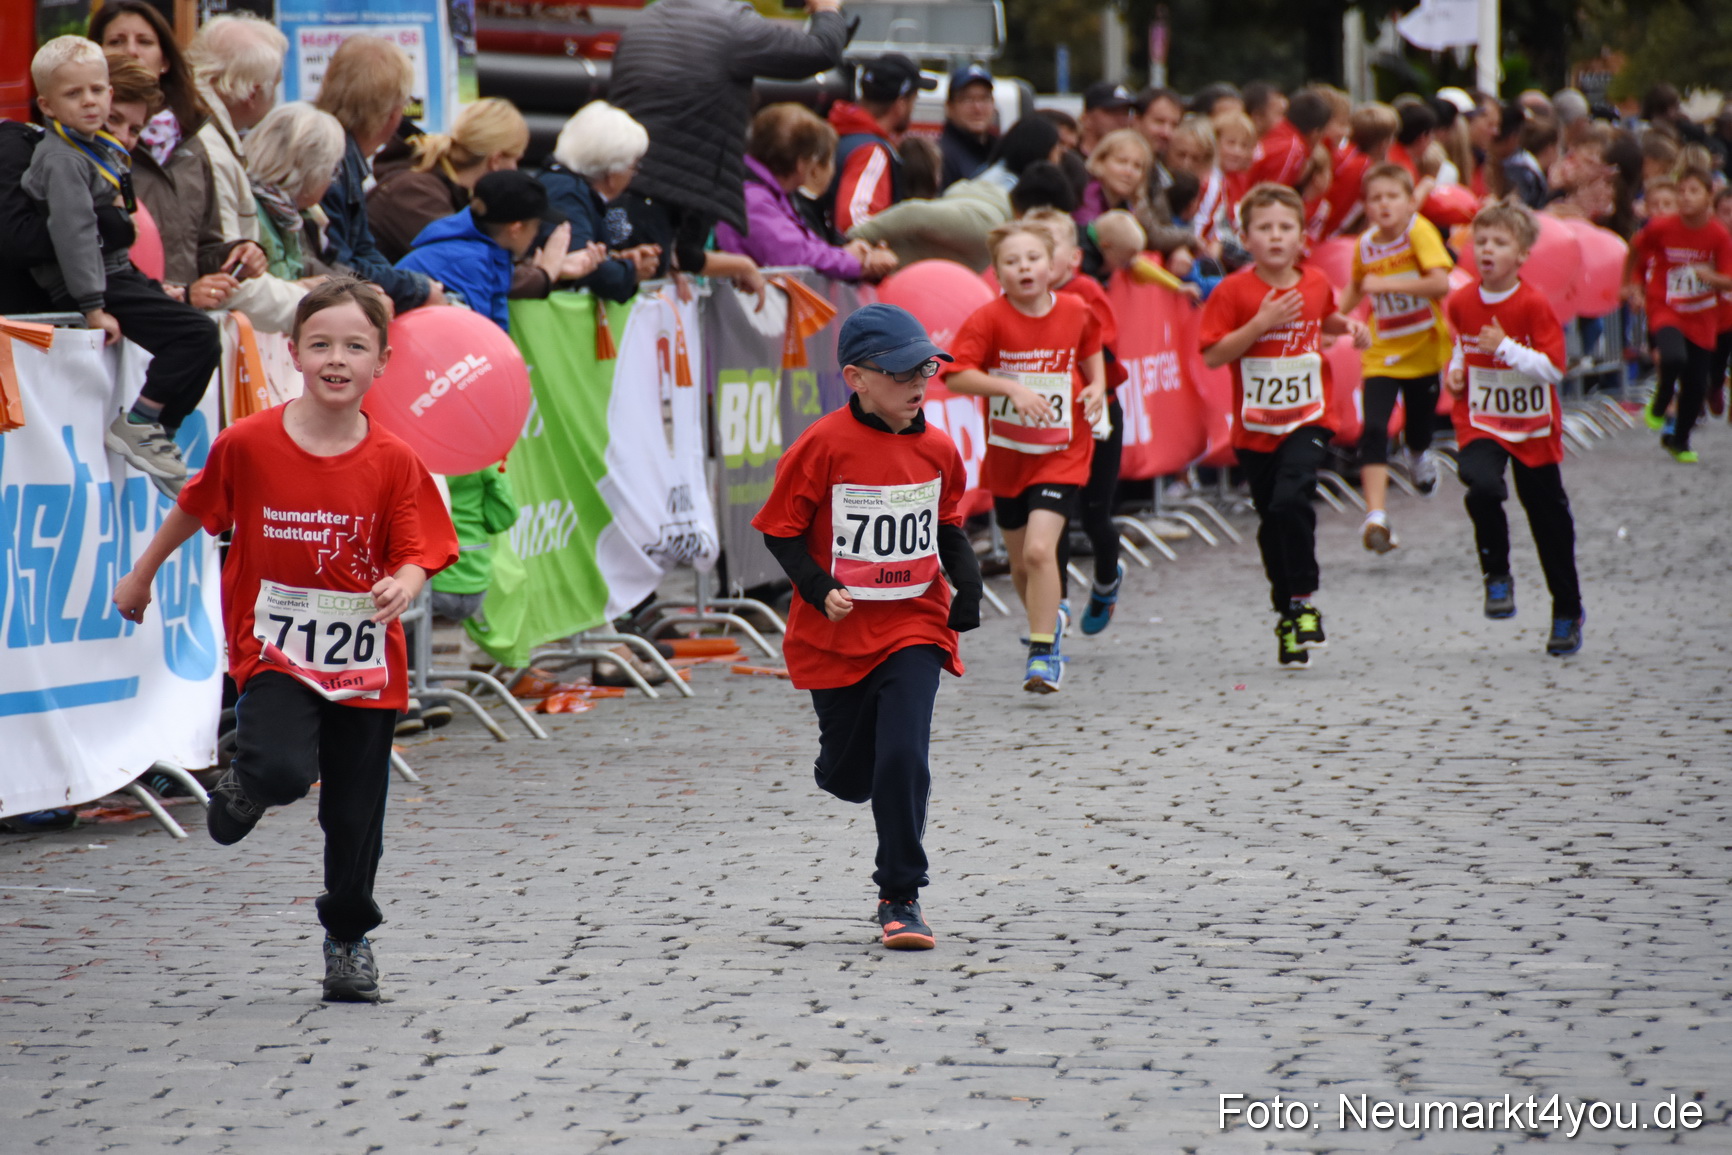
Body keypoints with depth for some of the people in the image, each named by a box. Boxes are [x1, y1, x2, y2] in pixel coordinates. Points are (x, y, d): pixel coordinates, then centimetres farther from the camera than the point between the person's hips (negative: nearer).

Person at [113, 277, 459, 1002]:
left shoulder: (394, 463, -7)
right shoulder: (248, 445, -7)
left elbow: (415, 556, -8)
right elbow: (195, 509, 10)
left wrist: (401, 588, -32)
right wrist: (141, 575, 22)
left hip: (365, 662, 2)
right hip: (275, 650, -1)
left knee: (355, 818, 9)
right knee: (283, 772, -27)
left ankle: (349, 938, 34)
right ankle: (245, 785, 10)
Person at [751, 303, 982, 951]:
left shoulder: (937, 450, 0)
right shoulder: (823, 447, -13)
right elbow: (782, 531, -7)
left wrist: (967, 580, -1)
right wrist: (820, 590, -20)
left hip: (914, 627, 1)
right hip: (837, 633, -1)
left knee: (903, 759, -14)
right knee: (852, 777, 10)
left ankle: (901, 896, -2)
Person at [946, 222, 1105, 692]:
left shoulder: (1076, 313, -4)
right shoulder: (988, 319, -11)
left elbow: (1090, 349, 18)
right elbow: (956, 375, -17)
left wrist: (1097, 385, 0)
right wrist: (1011, 387, -26)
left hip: (1060, 454, -2)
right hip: (1006, 455, 2)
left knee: (1039, 549, -19)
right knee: (1021, 563, 14)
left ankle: (1043, 653, -14)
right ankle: (1048, 625, 41)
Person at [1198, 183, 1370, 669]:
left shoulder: (1315, 283, 3)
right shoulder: (1233, 291, -8)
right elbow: (1212, 355, -14)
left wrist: (1349, 327, 7)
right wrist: (1261, 323, -22)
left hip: (1307, 419, 0)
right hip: (1255, 427, 0)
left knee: (1291, 500, -23)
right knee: (1271, 520, 9)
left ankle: (1304, 601, -11)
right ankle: (1287, 614, 25)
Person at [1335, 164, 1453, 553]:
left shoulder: (1419, 232, -17)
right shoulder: (1365, 245, -3)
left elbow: (1441, 284, -30)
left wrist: (1387, 284, -30)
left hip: (1423, 349, -2)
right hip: (1381, 354, 2)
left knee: (1420, 426, 14)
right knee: (1373, 430, -16)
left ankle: (1419, 456, 52)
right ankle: (1376, 516, -20)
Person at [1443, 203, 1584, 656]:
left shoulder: (1534, 305, -15)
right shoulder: (1461, 302, -1)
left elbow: (1554, 368, -20)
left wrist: (1505, 347, -29)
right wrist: (1456, 370, 2)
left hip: (1533, 430, -2)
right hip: (1479, 423, 2)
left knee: (1549, 517, 8)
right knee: (1482, 487, -28)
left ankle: (1567, 613, 23)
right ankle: (1497, 576, -7)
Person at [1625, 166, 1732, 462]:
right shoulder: (1661, 228, -12)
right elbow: (1636, 250, 8)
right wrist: (1630, 284, 14)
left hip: (1702, 319, 2)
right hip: (1666, 310, -2)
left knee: (1696, 385, 5)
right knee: (1674, 357, -32)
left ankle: (1679, 440, 31)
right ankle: (1659, 405, 0)